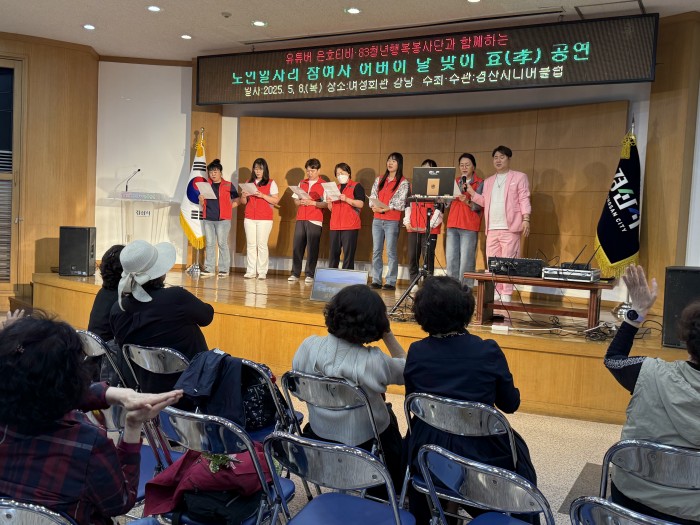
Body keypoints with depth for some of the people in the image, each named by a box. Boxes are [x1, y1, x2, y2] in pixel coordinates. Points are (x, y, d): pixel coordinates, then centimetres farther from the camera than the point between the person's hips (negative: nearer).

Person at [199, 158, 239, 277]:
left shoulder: (228, 186, 3)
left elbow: (236, 201, 4)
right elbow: (203, 204, 18)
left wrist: (227, 208, -5)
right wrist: (201, 200, -3)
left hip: (223, 219, -4)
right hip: (208, 218, 4)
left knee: (222, 243, -4)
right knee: (209, 243, 5)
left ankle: (224, 269, 1)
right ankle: (209, 269, 9)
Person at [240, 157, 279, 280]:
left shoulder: (271, 183, 5)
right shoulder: (249, 182, 16)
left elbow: (276, 200, -4)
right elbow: (243, 202, 18)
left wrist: (262, 195, -16)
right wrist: (244, 196, -5)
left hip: (265, 219, -4)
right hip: (249, 218, 4)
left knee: (262, 244, -6)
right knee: (250, 244, 1)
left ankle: (262, 272, -3)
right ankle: (250, 271, 3)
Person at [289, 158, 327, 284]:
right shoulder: (302, 183, 17)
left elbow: (326, 204, -7)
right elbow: (295, 200, 15)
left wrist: (313, 203, -18)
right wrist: (300, 202, -6)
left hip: (315, 220, -4)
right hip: (300, 219, 4)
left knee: (312, 248, -4)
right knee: (297, 246, 1)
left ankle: (310, 275, 3)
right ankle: (295, 274, 7)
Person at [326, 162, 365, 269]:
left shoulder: (356, 186, 3)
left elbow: (360, 204, -9)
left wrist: (347, 199, -21)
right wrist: (329, 202, 2)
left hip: (350, 226, -6)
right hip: (335, 226, 6)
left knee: (348, 253, -6)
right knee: (334, 253, 6)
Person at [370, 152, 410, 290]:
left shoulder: (403, 182, -1)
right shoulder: (379, 180, 14)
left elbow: (400, 202, -9)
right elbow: (372, 197, 9)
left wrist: (384, 208, -17)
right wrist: (374, 207, -12)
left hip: (392, 221, -5)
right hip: (377, 220, 5)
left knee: (391, 252, -4)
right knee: (376, 251, 5)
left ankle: (391, 282, 0)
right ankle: (376, 280, 10)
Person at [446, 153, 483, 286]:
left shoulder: (480, 183, 4)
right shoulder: (455, 182, 18)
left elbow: (479, 206, -5)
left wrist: (467, 201, -23)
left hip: (469, 227, -4)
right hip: (452, 225, 4)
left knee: (466, 262, -9)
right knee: (451, 260, 1)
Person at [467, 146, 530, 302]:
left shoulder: (519, 177, 7)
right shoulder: (488, 181, 22)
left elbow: (524, 200, -1)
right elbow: (485, 202, 15)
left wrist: (526, 219, -12)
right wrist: (471, 192, 3)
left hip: (510, 227, -5)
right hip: (492, 228, 5)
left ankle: (506, 295, -4)